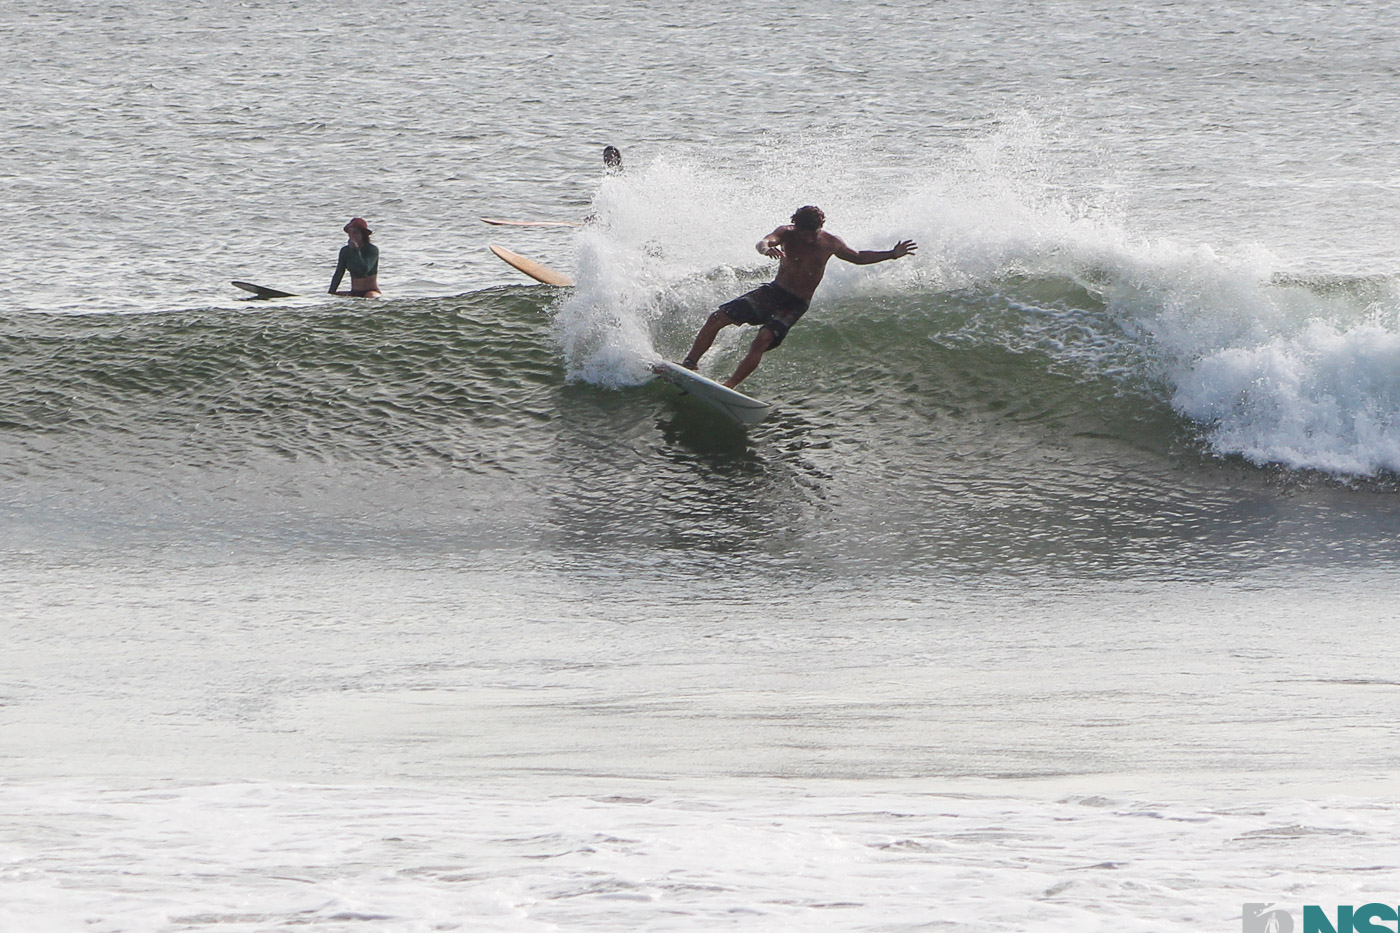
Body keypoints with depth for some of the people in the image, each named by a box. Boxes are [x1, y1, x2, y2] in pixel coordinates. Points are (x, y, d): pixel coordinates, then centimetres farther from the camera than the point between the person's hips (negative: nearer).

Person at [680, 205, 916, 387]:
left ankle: (729, 386, -25)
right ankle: (689, 365, 3)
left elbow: (857, 257, 13)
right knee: (717, 318, -10)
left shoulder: (830, 243, -5)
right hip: (773, 291, 1)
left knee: (764, 339, -27)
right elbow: (764, 242, -31)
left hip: (795, 305, -1)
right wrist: (767, 248, -56)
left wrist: (892, 254, 5)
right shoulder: (787, 234, -9)